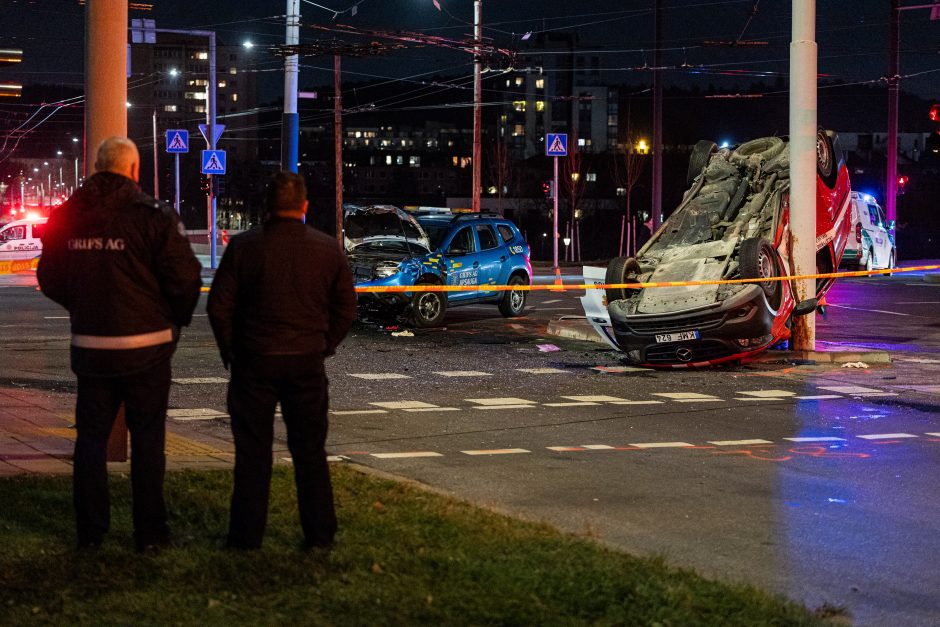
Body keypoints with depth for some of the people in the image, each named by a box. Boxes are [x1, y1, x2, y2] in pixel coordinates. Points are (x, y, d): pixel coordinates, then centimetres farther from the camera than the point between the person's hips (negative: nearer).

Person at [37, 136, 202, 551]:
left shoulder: (65, 217, 1)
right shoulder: (152, 216, -12)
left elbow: (50, 280, 9)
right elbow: (185, 278, -12)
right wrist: (176, 320, 6)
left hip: (90, 346, 3)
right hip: (145, 346, -3)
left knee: (91, 437, 13)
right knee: (146, 439, 6)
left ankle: (90, 531, 16)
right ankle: (149, 531, 8)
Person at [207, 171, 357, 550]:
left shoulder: (243, 246, -7)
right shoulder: (328, 249, -1)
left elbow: (219, 306, -5)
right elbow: (346, 309, 5)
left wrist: (230, 351, 8)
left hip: (254, 362, -2)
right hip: (307, 363, 2)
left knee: (252, 452, 6)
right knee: (310, 451, 11)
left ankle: (247, 536, 8)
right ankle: (320, 534, 14)